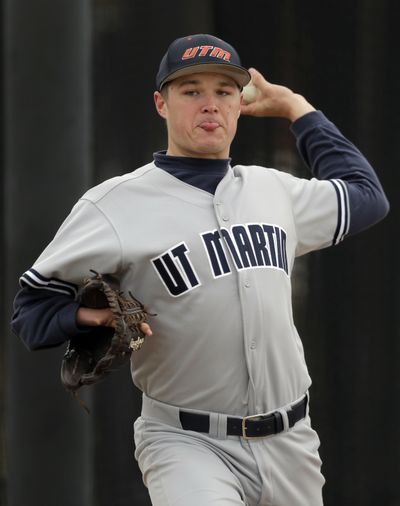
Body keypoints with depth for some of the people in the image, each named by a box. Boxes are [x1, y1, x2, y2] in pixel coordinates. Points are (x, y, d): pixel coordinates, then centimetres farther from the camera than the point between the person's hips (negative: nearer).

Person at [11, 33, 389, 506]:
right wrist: (91, 315, -21)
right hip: (186, 445, -5)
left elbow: (365, 196, 29)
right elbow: (33, 304, 0)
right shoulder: (114, 206, -4)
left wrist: (296, 108, 24)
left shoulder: (274, 190, 11)